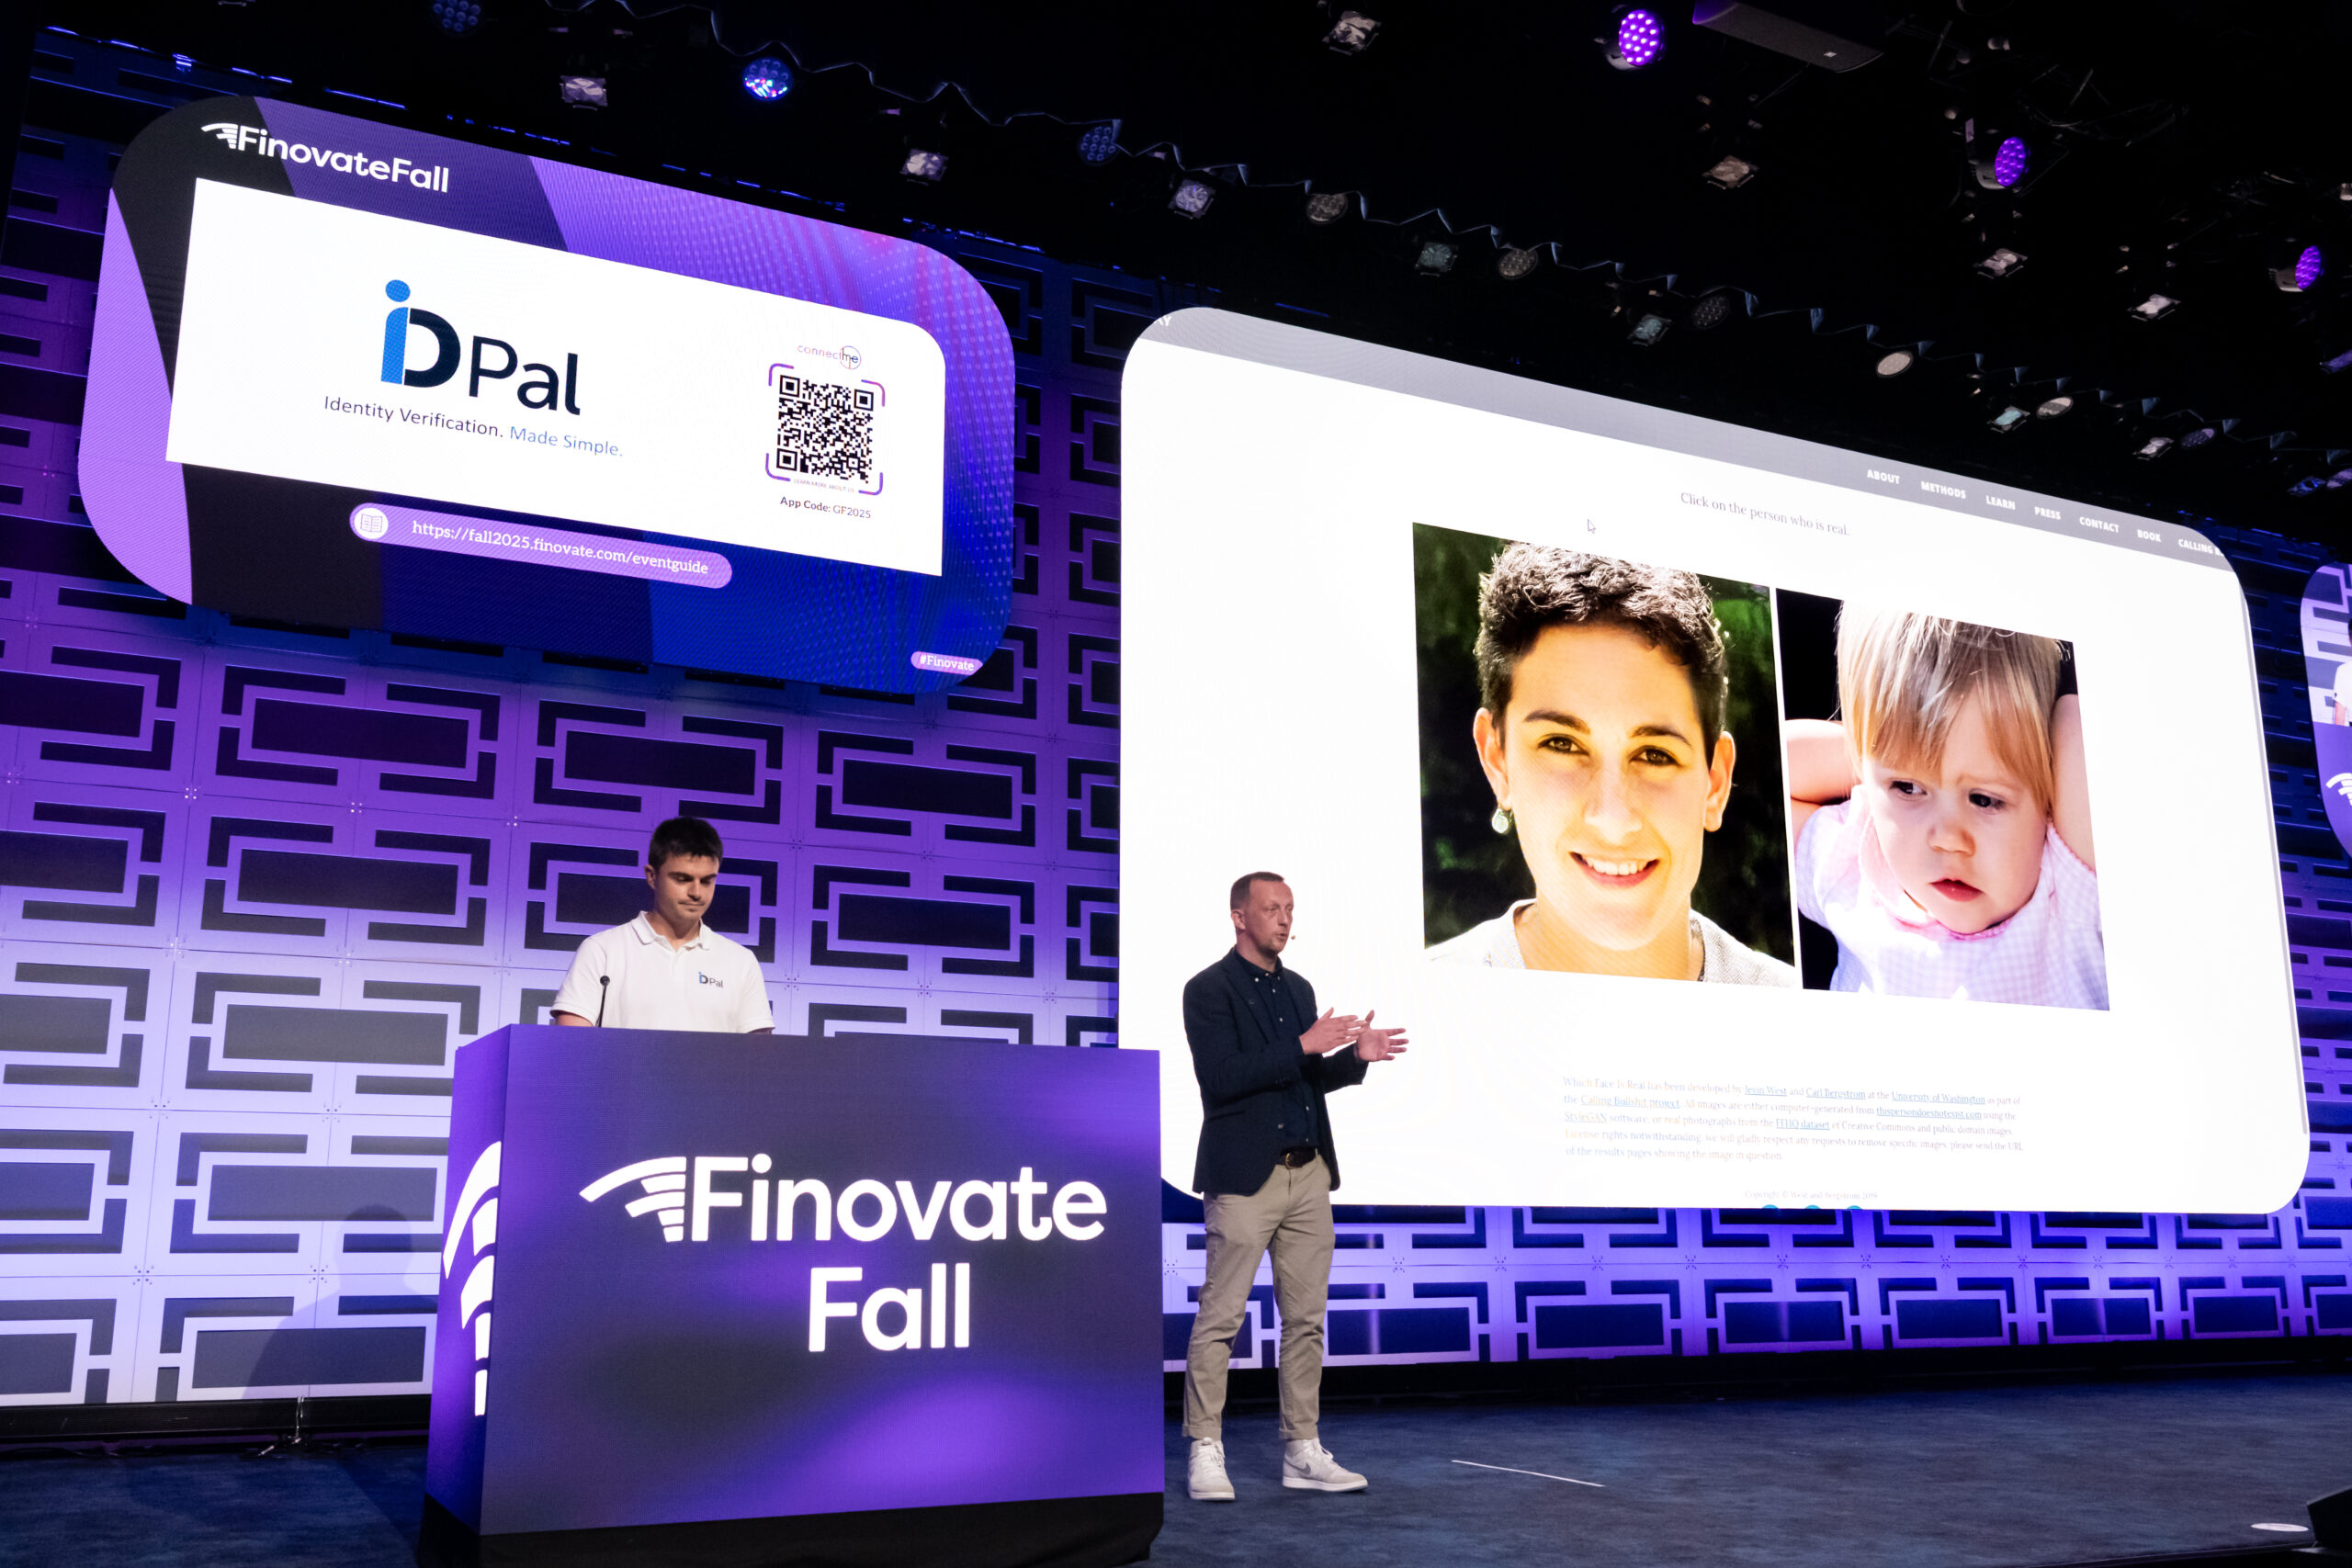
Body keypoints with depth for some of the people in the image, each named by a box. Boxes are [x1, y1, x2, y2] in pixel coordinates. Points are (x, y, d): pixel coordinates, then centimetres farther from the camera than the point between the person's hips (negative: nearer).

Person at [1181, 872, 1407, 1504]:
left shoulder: (1298, 989, 16)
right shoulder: (1209, 989, -5)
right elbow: (1220, 1077, -17)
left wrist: (1355, 1056, 2)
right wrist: (1303, 1046, -19)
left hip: (1309, 1173, 7)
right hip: (1244, 1178, -7)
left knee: (1306, 1317, 9)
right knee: (1220, 1316, -3)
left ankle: (1302, 1452, 16)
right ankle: (1205, 1452, 6)